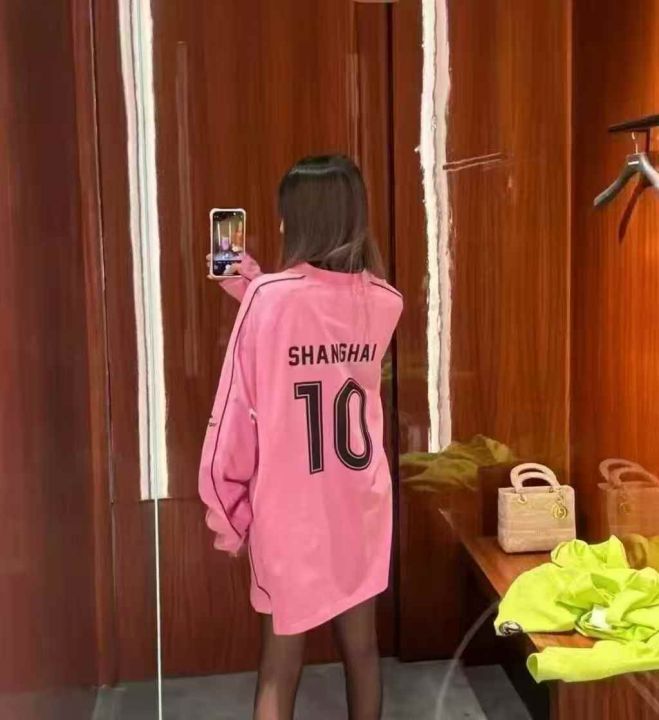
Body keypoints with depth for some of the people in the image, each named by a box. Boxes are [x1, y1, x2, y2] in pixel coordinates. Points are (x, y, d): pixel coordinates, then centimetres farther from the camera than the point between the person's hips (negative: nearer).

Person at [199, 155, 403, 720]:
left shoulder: (271, 298, -16)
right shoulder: (385, 302, -3)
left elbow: (237, 413, -12)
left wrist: (226, 510, -1)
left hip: (289, 510, -3)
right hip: (361, 506, 4)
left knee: (281, 663, 11)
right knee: (361, 646, 19)